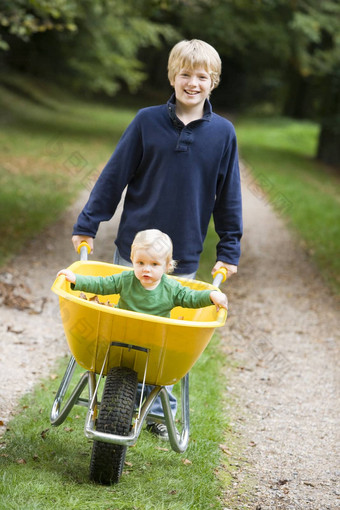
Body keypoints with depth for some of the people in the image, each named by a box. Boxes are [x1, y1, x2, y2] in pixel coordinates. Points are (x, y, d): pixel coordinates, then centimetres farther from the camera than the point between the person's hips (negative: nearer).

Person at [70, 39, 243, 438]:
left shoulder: (223, 133, -2)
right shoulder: (147, 121, -5)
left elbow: (228, 196, 6)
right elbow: (114, 176, 1)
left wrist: (229, 249, 6)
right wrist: (87, 225, 2)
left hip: (183, 256, 0)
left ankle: (163, 411, 24)